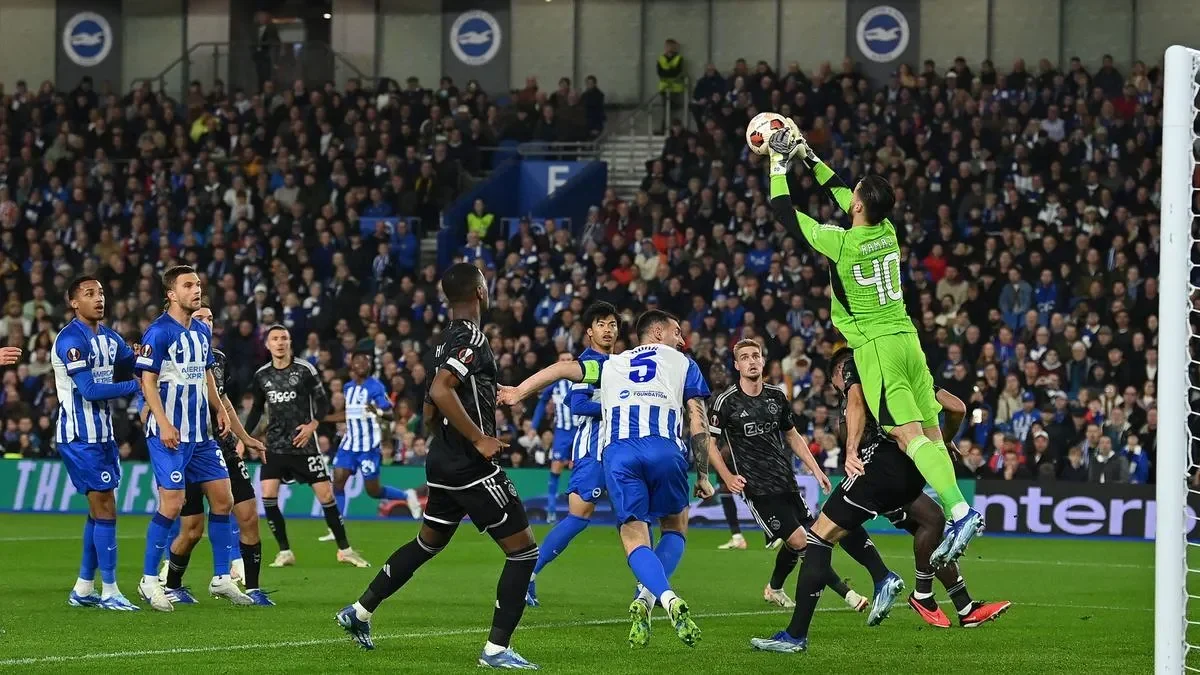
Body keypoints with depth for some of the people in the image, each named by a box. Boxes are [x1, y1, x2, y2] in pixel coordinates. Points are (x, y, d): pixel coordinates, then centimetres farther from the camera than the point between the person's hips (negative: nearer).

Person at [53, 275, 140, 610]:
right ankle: (109, 591, -5)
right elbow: (90, 390, -21)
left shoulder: (109, 337, 11)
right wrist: (136, 386, -17)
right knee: (105, 508, -9)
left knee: (99, 510, 11)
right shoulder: (71, 340, -15)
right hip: (80, 437, -9)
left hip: (102, 435, 9)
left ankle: (83, 589, 19)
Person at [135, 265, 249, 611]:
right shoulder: (159, 332, -11)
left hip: (201, 433, 8)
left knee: (222, 498, 6)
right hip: (170, 433, -8)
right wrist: (163, 423, -20)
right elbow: (148, 381, -13)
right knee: (172, 503, -10)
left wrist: (220, 409, 11)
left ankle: (221, 579, 15)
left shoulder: (202, 331, 13)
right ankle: (149, 581, 2)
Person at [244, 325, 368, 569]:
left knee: (326, 495, -5)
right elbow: (257, 409, 17)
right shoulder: (261, 375, 5)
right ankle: (284, 551, 1)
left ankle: (344, 549, 8)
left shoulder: (305, 370, -4)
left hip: (304, 444, -3)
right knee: (268, 496, -11)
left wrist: (312, 425, -16)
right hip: (275, 446, 3)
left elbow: (323, 403, -1)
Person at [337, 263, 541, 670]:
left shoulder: (446, 341, 13)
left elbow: (430, 411, 20)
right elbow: (440, 391, -28)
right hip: (472, 468, -9)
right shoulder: (472, 339, -15)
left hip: (443, 463, 9)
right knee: (523, 550, -5)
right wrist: (479, 438, -25)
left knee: (429, 542, 25)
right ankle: (497, 648, -7)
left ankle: (360, 611, 30)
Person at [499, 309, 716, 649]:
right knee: (675, 529, 18)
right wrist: (703, 475, 18)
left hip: (617, 452, 1)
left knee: (635, 538, 2)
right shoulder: (683, 363, 23)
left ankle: (667, 598, -27)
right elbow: (698, 421, 15)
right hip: (664, 449, -1)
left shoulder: (612, 364, 30)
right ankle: (646, 599, -6)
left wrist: (519, 391, 20)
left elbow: (564, 369, 18)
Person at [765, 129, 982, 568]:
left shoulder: (841, 242, -13)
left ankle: (961, 511, -30)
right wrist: (808, 156, 31)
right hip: (907, 338, 8)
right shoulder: (887, 232, 6)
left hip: (875, 347, -8)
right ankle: (953, 516, 2)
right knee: (931, 434, 5)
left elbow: (784, 212, -3)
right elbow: (841, 194, 25)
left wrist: (779, 163, 9)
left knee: (908, 433, -16)